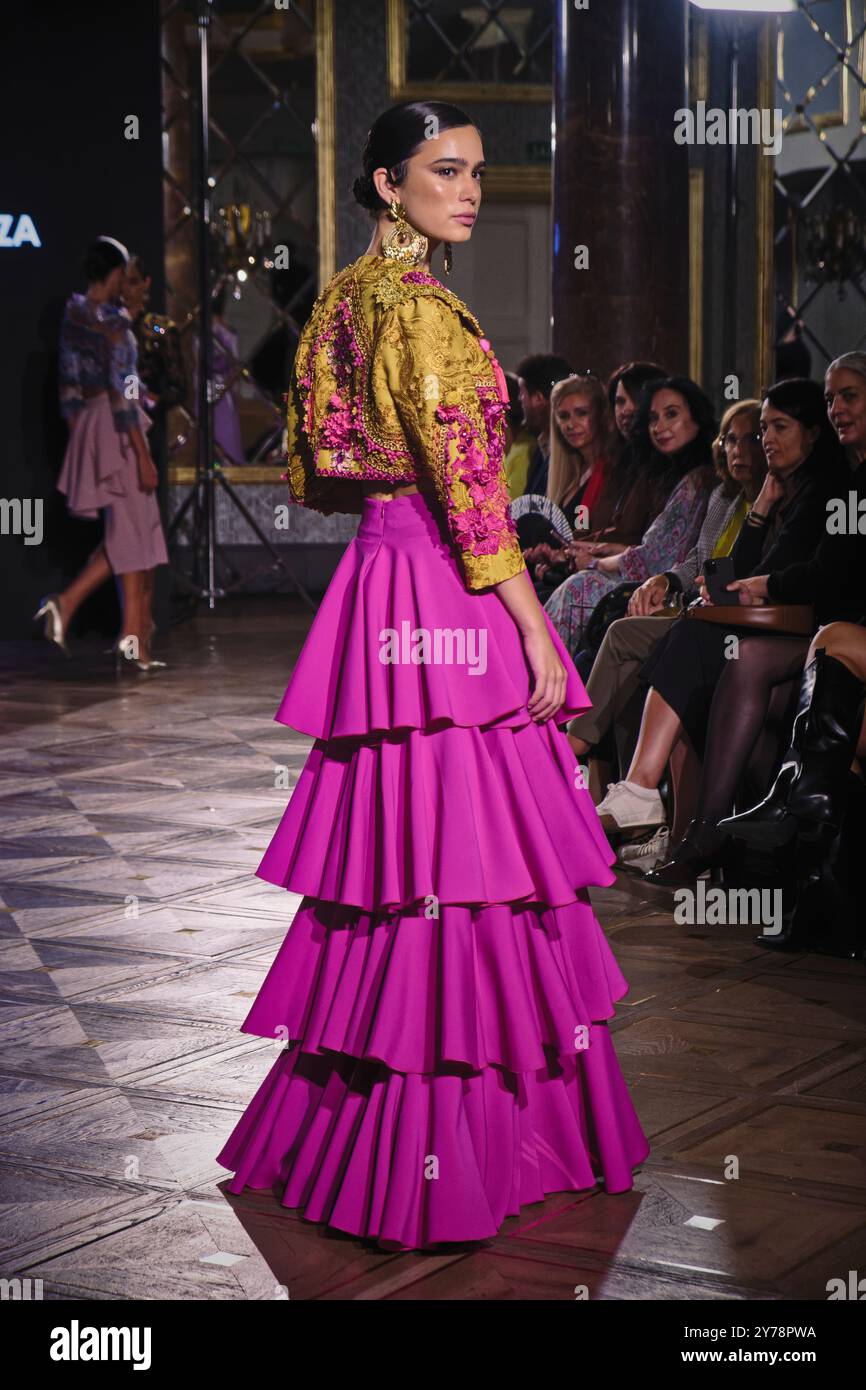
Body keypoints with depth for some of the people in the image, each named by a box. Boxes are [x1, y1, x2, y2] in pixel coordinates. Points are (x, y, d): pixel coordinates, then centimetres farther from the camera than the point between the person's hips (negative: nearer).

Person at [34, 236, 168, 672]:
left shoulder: (72, 316, 9)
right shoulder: (112, 322, -15)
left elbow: (69, 386, 13)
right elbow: (122, 394, -18)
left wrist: (77, 436, 20)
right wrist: (144, 456, -15)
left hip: (86, 425, 8)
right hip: (116, 429, -8)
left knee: (127, 534, 11)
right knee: (131, 533, 1)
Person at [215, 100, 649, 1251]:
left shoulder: (348, 299, 15)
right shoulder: (418, 304, -14)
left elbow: (310, 475, 21)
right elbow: (463, 482, -18)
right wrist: (532, 626, -16)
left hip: (384, 587, 9)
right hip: (446, 603, -9)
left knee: (395, 853, 13)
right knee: (456, 860, -6)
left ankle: (354, 1130, 22)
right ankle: (447, 1155, 0)